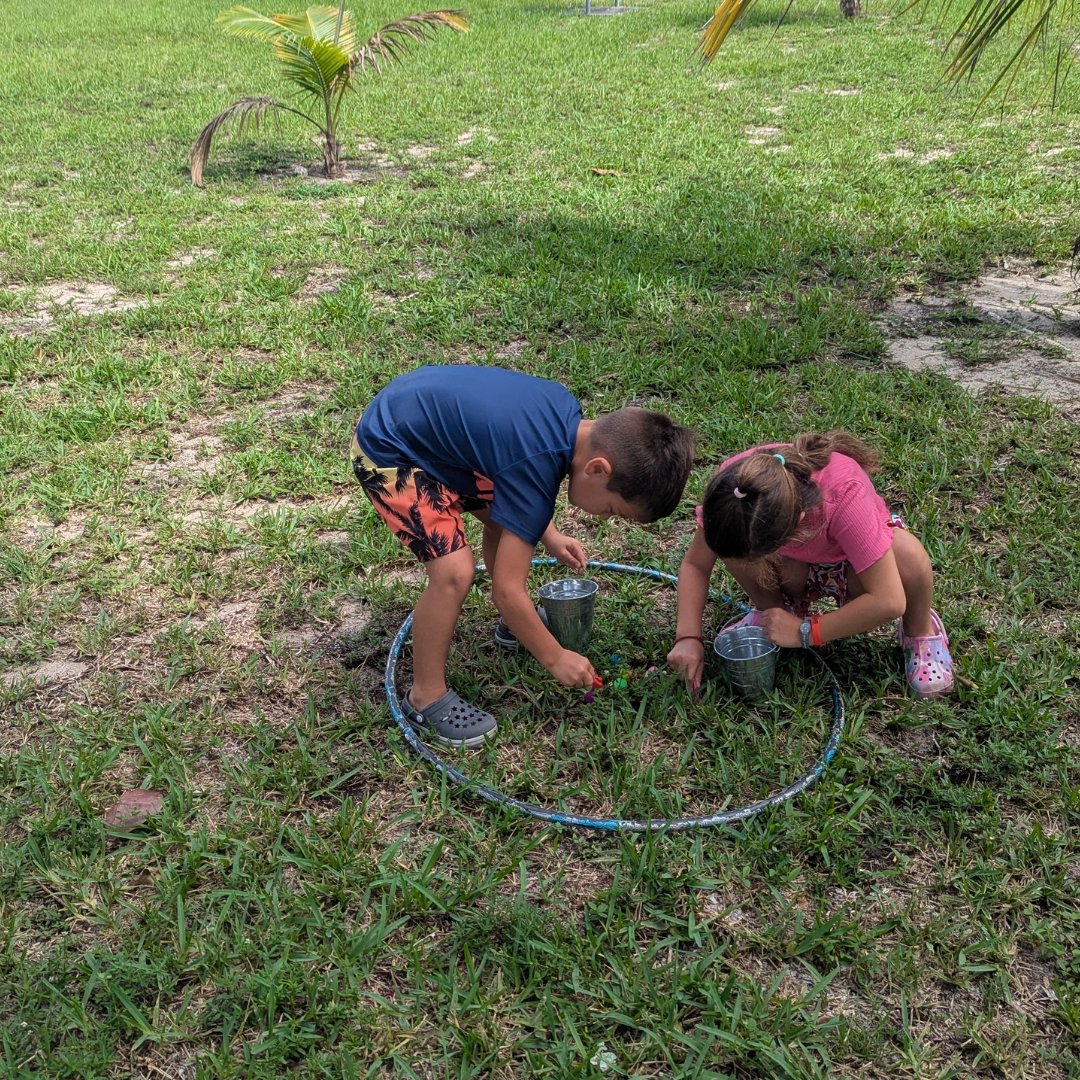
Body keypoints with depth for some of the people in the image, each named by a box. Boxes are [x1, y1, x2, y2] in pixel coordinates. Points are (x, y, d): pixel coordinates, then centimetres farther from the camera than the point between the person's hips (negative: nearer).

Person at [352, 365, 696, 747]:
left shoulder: (567, 413, -6)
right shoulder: (537, 469, -30)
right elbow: (506, 589, -23)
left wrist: (549, 535, 6)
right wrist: (555, 658, -9)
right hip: (386, 453, -9)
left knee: (504, 515, 17)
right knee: (455, 571, -19)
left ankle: (515, 623, 40)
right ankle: (425, 698, 0)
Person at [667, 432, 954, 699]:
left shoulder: (844, 495, -42)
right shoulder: (734, 482, -31)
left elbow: (888, 601, -40)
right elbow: (695, 564, -17)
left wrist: (804, 632, -34)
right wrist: (688, 637, -30)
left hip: (852, 564, -3)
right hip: (797, 569, 3)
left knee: (907, 556, -38)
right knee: (733, 542, -30)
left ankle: (920, 631, -4)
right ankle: (769, 610, 2)